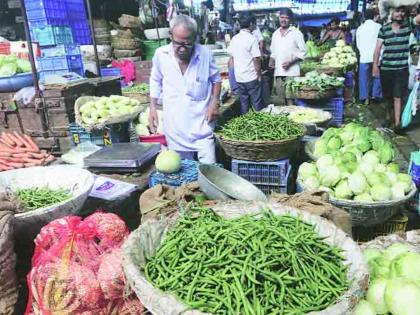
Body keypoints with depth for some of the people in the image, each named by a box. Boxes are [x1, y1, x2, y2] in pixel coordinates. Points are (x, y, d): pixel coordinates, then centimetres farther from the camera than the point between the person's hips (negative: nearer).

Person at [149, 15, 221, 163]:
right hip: (174, 126, 1)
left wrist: (215, 102, -6)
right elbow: (156, 82, 10)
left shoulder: (205, 54, -9)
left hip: (201, 126, -1)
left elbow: (216, 79, 7)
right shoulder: (160, 55, -7)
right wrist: (153, 107, 6)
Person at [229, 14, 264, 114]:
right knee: (257, 103, 4)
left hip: (238, 77, 6)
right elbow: (256, 59, -14)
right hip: (251, 77, -6)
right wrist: (259, 74, -4)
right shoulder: (252, 39, -13)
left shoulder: (234, 39, 7)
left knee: (243, 103, 13)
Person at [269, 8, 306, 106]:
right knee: (278, 101, 6)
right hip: (278, 73, 5)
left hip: (291, 73, -5)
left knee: (292, 102, -8)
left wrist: (290, 62, -14)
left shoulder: (296, 33, 0)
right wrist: (272, 61, 3)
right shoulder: (275, 34, 15)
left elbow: (303, 52, -2)